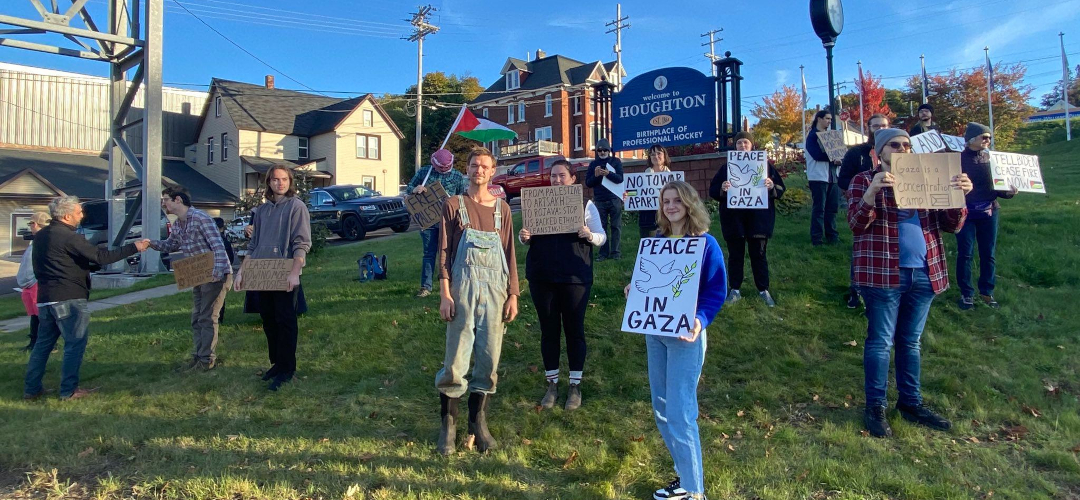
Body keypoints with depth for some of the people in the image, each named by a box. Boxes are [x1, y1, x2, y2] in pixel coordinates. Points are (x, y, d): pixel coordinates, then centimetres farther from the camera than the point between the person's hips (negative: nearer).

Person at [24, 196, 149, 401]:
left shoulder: (40, 236, 13)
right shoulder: (69, 237, -16)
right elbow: (101, 256, -20)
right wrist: (134, 247, -16)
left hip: (45, 298, 9)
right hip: (69, 299, -9)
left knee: (43, 342, 16)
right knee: (75, 343, 0)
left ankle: (32, 388, 21)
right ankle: (69, 390, 3)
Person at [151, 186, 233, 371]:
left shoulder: (200, 218, -19)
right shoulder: (177, 225, 9)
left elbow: (218, 246, -25)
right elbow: (170, 245, 24)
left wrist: (217, 273, -33)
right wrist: (151, 243, 3)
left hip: (216, 275, -9)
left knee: (207, 318, -3)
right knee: (196, 318, 14)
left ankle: (207, 360, 6)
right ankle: (198, 355, 24)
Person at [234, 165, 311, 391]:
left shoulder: (297, 207, -5)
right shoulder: (261, 210, 14)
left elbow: (302, 243, -13)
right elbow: (253, 244, 18)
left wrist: (295, 272, -23)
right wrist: (242, 271, 9)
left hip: (285, 277, -6)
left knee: (285, 322, 0)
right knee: (268, 322, 14)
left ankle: (286, 369, 8)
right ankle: (276, 363, 27)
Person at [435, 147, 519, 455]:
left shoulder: (502, 208, 11)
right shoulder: (454, 206, 4)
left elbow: (509, 254, 11)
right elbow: (444, 252, 1)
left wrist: (513, 295, 4)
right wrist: (445, 295, -7)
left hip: (495, 289, 3)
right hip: (463, 288, -2)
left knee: (490, 359, 5)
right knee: (456, 360, -3)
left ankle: (478, 423, 19)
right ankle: (448, 424, 13)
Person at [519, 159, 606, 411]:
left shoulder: (586, 205, 3)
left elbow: (602, 237, 3)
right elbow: (527, 236, 12)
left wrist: (589, 235, -19)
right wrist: (523, 237, -12)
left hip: (575, 277, -2)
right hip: (542, 277, 2)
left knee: (574, 329, 6)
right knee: (549, 329, 9)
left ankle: (575, 385, 20)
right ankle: (552, 384, 22)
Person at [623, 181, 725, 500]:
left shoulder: (705, 243, -8)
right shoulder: (656, 242, 8)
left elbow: (716, 291, -10)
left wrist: (700, 321, -26)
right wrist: (634, 289, -5)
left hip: (685, 334, -6)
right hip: (653, 331, 7)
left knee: (679, 413, -5)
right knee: (661, 410, 13)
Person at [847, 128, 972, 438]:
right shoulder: (864, 180, 0)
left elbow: (951, 225, 11)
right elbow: (856, 224, -12)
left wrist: (959, 195, -8)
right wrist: (872, 192, -28)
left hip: (925, 273, 5)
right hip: (883, 273, -5)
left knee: (911, 341, 15)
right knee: (880, 341, 1)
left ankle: (910, 402, 27)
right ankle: (875, 407, 12)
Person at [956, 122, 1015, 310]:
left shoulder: (991, 157, 7)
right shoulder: (958, 158, -6)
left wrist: (1008, 191, -9)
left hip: (989, 212, 4)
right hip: (965, 212, -4)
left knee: (988, 253, 8)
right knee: (965, 254, 1)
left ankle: (986, 292, 19)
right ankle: (966, 293, 11)